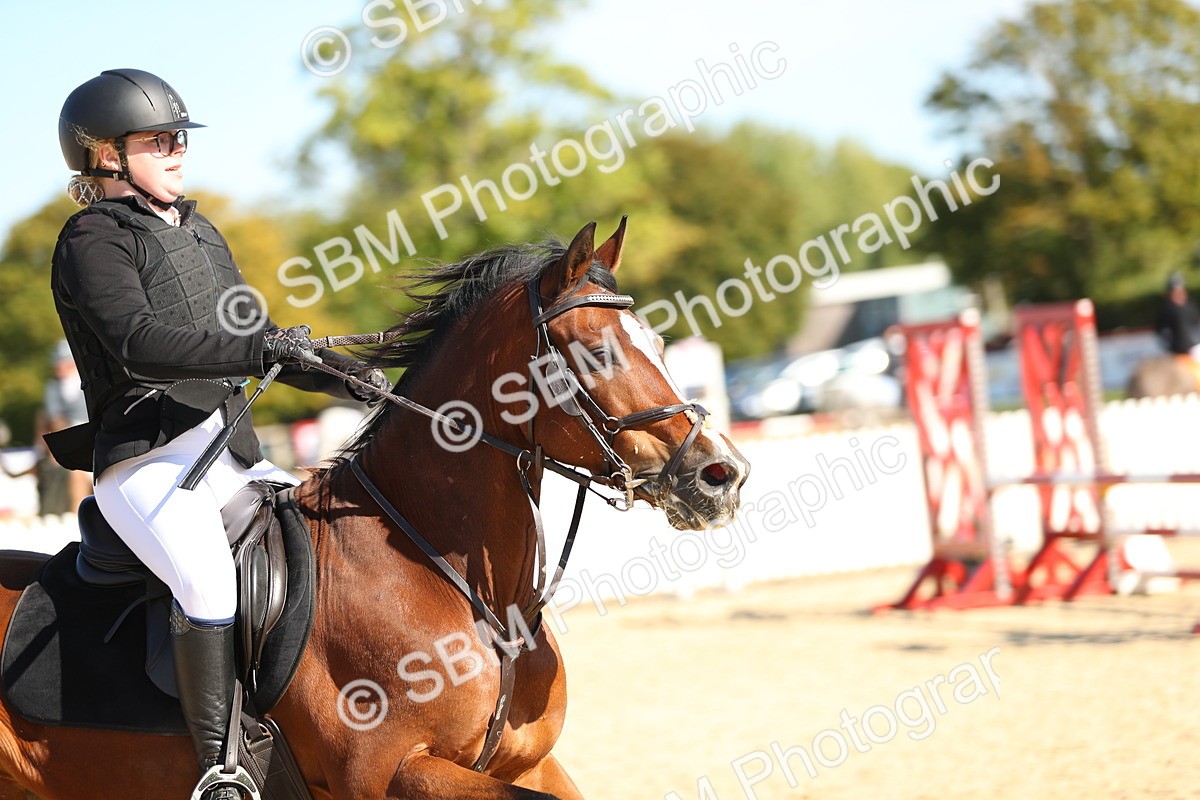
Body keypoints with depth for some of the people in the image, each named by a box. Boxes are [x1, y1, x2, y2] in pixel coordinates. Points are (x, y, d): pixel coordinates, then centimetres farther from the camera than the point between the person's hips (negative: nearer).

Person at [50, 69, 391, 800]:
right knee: (211, 581, -32)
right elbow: (139, 344, -19)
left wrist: (351, 379, 8)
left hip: (233, 458, 9)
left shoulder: (200, 234, 22)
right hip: (147, 461, -9)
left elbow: (258, 341, 25)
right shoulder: (93, 239, -4)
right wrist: (260, 348, -30)